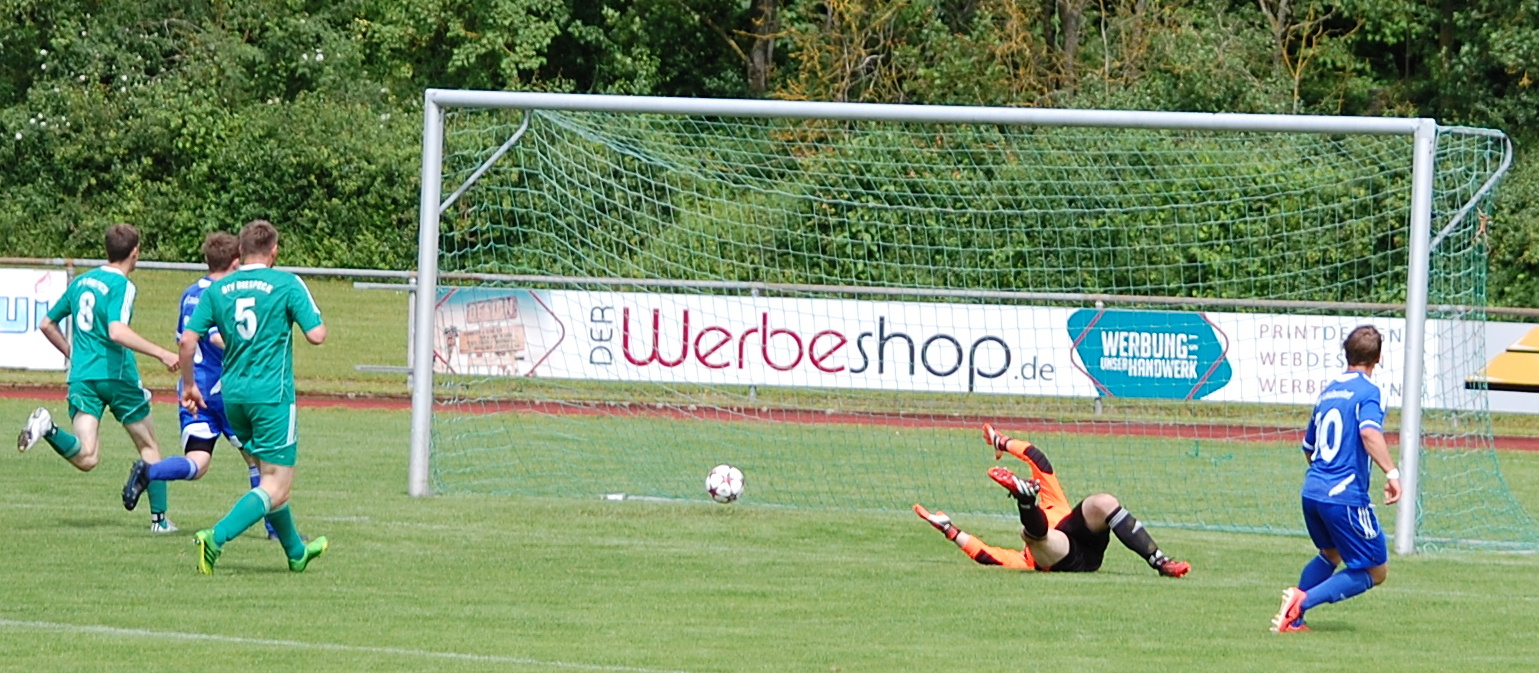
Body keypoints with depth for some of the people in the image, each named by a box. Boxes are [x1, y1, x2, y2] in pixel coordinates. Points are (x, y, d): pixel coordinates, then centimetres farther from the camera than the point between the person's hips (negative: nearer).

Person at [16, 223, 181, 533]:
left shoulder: (80, 282, 14)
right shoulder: (122, 286, -8)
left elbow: (47, 324, 22)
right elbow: (117, 332, -25)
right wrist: (161, 353, -24)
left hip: (82, 377, 5)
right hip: (117, 375, -5)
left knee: (86, 458, -7)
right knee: (149, 447, 14)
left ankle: (48, 429, -32)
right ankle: (159, 518, 14)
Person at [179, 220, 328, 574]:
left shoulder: (217, 289, 5)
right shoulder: (286, 284, -7)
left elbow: (188, 340, 1)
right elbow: (317, 335, -10)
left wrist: (189, 385, 15)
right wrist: (313, 320, 12)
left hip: (233, 395, 6)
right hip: (272, 395, -6)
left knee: (268, 474, 22)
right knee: (276, 486, -5)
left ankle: (296, 551, 36)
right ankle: (216, 537, -25)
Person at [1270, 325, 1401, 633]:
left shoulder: (1329, 391, 16)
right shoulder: (1366, 391, -7)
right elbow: (1369, 432, -27)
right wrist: (1391, 473, -31)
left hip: (1311, 492, 8)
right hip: (1346, 497, -8)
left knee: (1330, 554, 31)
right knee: (1375, 571, 4)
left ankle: (1293, 619, 19)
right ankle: (1303, 601, -12)